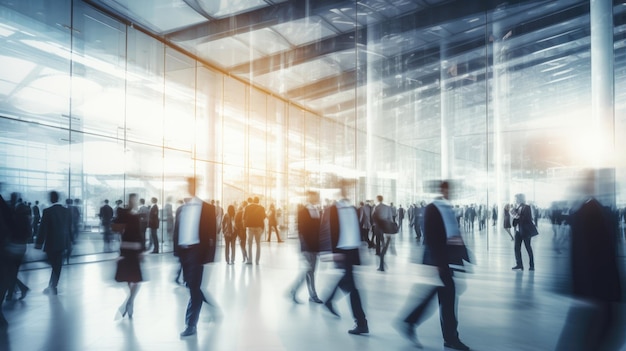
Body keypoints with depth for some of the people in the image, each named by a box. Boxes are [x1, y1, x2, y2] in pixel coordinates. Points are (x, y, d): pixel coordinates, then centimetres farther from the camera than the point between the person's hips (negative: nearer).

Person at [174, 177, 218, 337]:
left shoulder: (207, 208, 2)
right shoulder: (180, 209, 16)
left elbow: (212, 233, -3)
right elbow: (176, 231, 15)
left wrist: (210, 257, -10)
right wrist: (176, 252, 7)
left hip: (197, 251, -5)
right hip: (183, 251, 5)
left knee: (195, 287, -6)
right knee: (191, 286, 11)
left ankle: (191, 324, 2)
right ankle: (211, 303, 35)